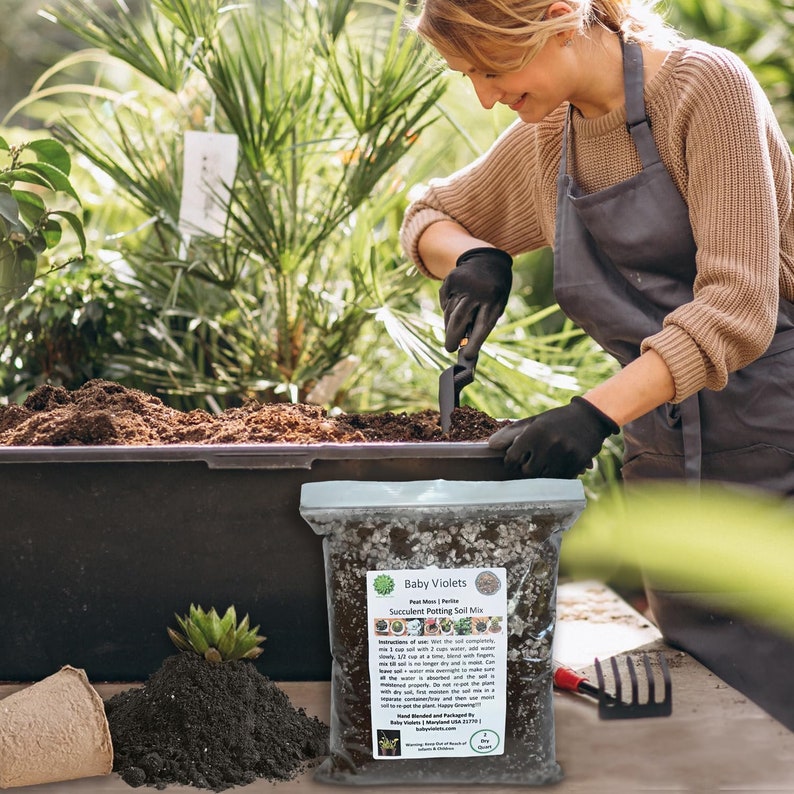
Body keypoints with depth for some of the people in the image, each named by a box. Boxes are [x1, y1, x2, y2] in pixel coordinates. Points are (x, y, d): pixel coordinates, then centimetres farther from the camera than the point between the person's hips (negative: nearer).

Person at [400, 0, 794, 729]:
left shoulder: (705, 87, -14)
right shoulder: (544, 138, 7)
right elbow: (429, 217, 24)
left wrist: (596, 413, -29)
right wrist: (471, 257, 0)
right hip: (664, 459, 6)